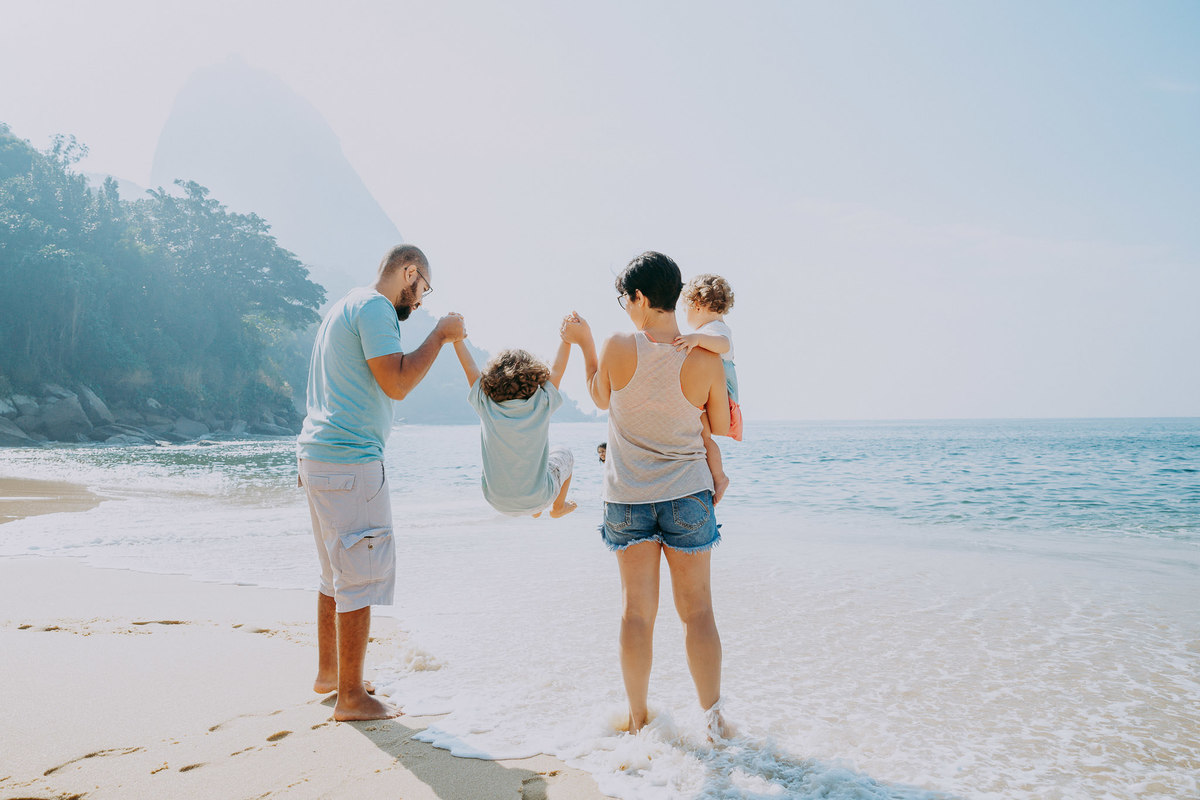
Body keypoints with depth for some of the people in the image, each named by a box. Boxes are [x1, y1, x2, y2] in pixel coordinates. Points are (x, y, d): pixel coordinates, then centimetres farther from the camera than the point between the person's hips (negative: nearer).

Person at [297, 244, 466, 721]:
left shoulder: (344, 308, 21)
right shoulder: (375, 307, -11)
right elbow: (397, 384, -18)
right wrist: (439, 334, -9)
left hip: (318, 455, 11)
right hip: (350, 461, -11)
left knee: (337, 574, 19)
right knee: (361, 578, -5)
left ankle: (328, 673, 30)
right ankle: (351, 697, 1)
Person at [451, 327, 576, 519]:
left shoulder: (486, 405, -17)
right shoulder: (541, 405, -20)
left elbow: (469, 367, -5)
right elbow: (558, 367, -9)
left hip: (497, 501, 2)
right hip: (537, 500, -2)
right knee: (564, 455, 28)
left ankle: (535, 511, 52)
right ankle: (559, 507, 47)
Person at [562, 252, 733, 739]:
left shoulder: (617, 348, -11)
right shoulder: (706, 360, -11)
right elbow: (721, 427, 2)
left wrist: (583, 344, 21)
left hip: (627, 497, 1)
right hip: (688, 496, 0)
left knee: (637, 611, 11)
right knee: (697, 610, 8)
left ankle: (638, 718, 23)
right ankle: (713, 719, 13)